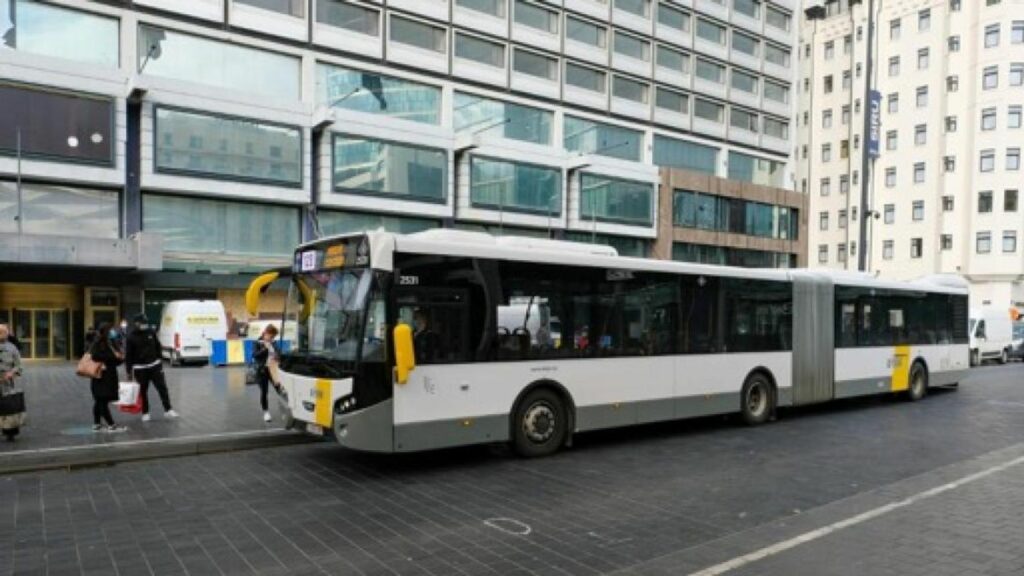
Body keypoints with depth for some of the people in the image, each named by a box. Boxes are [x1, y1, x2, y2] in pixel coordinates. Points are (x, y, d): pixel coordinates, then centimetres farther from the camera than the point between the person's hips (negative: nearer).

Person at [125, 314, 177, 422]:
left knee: (162, 387, -1)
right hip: (140, 368, -2)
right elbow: (128, 355, -5)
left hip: (154, 365, 2)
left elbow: (158, 347, 10)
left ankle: (168, 410, 4)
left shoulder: (151, 332, 2)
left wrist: (160, 361, 9)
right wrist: (129, 371, -6)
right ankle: (145, 413, 18)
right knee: (143, 391, 6)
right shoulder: (131, 337, -7)